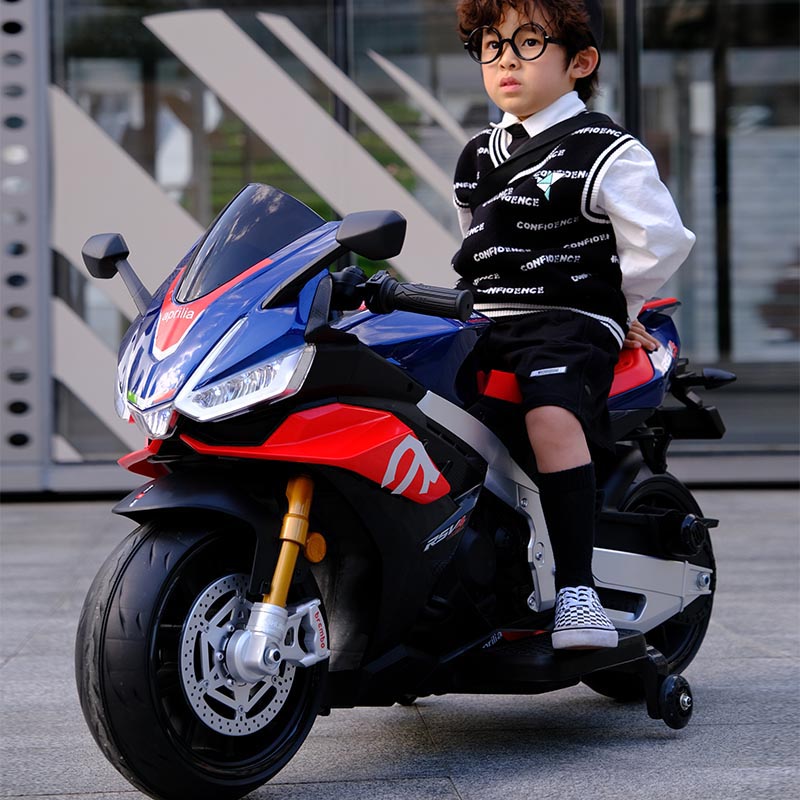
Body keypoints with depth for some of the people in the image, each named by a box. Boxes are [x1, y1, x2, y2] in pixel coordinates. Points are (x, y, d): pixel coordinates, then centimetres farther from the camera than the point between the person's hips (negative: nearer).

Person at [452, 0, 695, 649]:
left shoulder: (606, 153, -3)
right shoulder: (476, 158, 20)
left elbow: (663, 240, -9)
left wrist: (615, 312, 0)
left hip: (572, 323, -7)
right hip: (480, 324, 7)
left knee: (552, 411, -35)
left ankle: (577, 589, -36)